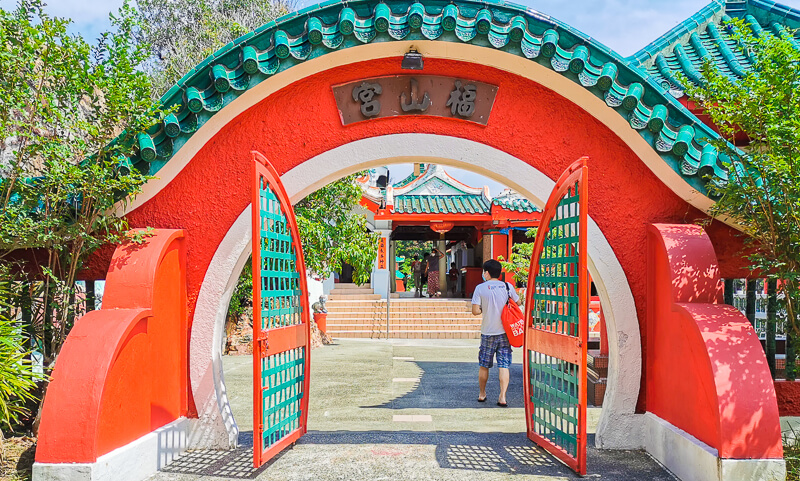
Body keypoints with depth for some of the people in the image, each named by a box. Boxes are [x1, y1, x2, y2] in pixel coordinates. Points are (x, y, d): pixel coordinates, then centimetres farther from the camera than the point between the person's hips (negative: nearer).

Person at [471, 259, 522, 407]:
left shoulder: (480, 288, -7)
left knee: (483, 366, 14)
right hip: (505, 332, 1)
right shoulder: (507, 286, -1)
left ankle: (482, 394, 26)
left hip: (488, 333, -1)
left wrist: (484, 309, 7)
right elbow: (518, 303, 10)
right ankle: (502, 397, -6)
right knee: (504, 366, 1)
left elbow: (475, 311, -13)